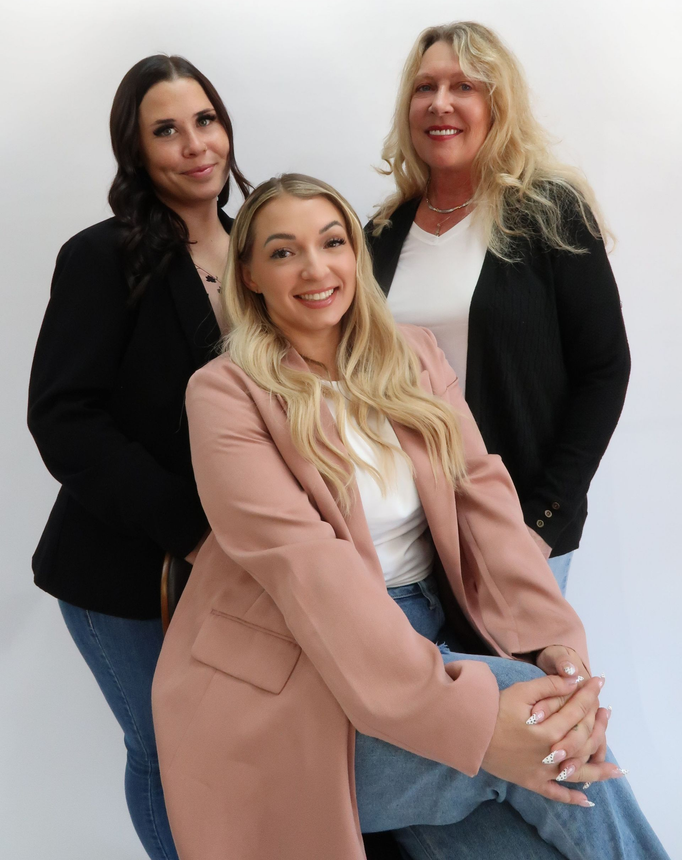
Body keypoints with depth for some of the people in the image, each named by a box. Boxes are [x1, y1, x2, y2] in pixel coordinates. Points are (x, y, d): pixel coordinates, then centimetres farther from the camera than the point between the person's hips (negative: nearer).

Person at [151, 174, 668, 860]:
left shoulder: (413, 356, 9)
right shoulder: (225, 392, -9)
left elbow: (481, 492, -1)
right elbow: (302, 564, -20)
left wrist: (556, 641, -18)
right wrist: (465, 712, -29)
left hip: (430, 636, 5)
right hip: (296, 689, -4)